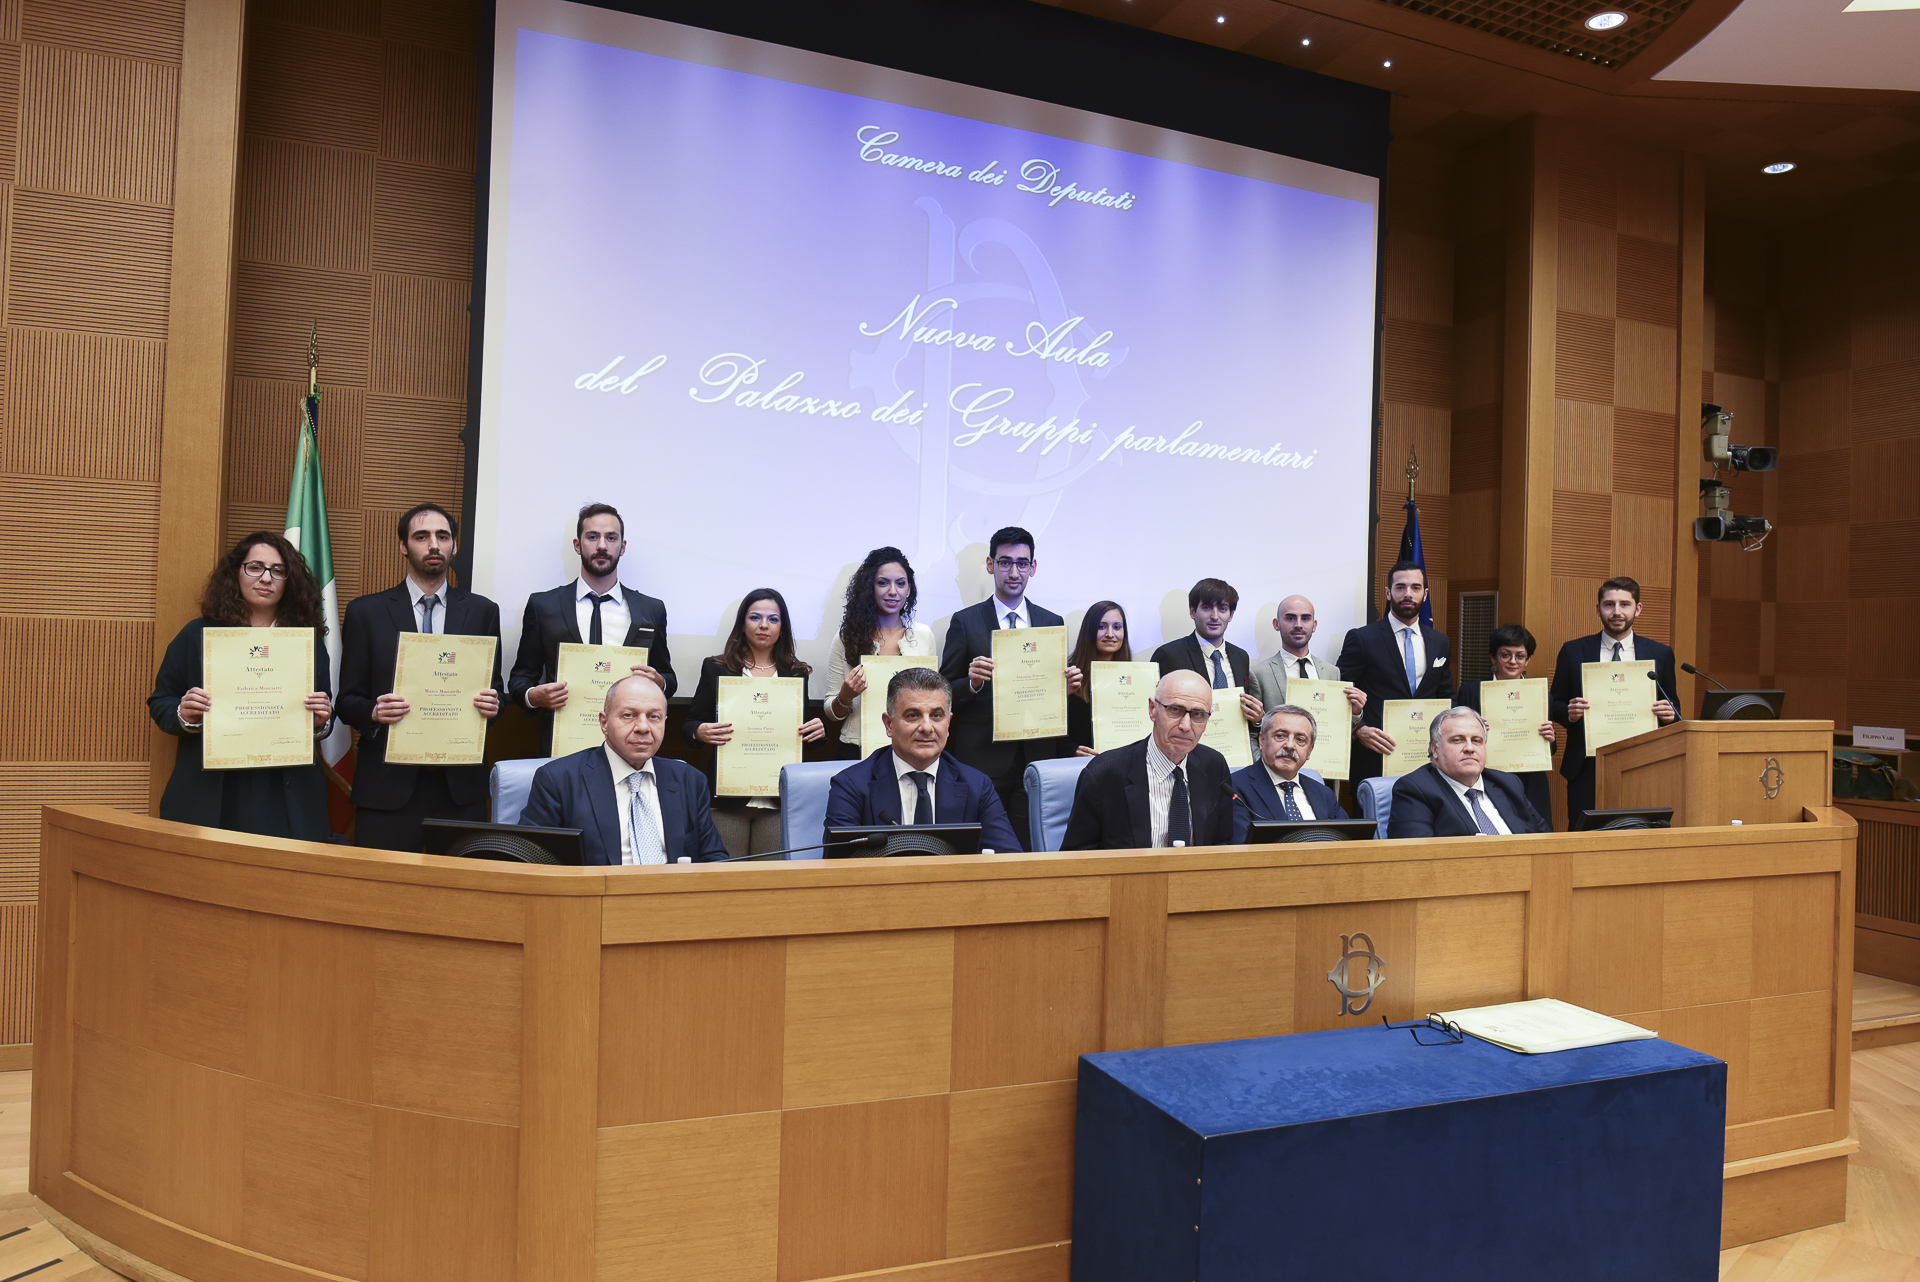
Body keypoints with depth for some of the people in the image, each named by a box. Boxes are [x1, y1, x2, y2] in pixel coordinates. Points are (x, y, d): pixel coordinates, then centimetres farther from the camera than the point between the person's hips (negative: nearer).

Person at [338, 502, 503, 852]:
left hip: (461, 785, 1)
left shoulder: (482, 612, 10)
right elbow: (347, 700, 5)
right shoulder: (366, 613, 6)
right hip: (389, 785, -1)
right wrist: (374, 713, -16)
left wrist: (492, 703, -11)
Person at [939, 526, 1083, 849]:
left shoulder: (1053, 623, 12)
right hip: (982, 760, -2)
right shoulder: (964, 622, 3)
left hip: (1037, 761, 2)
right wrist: (972, 682, -17)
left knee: (1030, 847, 2)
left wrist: (1068, 688, -6)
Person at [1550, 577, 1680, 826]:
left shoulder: (1660, 654, 11)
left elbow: (1672, 708, 15)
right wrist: (1569, 712, -13)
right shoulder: (1573, 651, 7)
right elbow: (1554, 704, 9)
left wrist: (1669, 714, -8)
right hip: (1587, 767, -1)